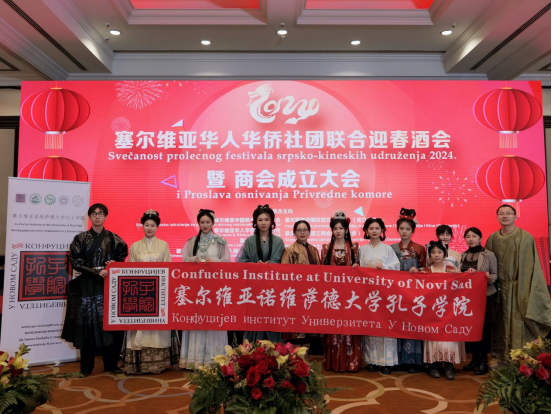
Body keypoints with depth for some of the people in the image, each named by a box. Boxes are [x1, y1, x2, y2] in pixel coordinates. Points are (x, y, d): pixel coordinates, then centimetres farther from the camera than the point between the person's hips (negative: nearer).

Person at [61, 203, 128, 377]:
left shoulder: (113, 238, 6)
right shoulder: (81, 238, 4)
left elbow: (122, 256, 9)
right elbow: (75, 261, -3)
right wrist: (96, 271, -13)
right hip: (87, 285, 0)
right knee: (87, 323, 1)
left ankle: (111, 364, 12)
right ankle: (86, 367, 13)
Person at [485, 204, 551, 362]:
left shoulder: (526, 237, -6)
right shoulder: (492, 239, 5)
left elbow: (531, 266, -7)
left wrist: (527, 290, -12)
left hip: (520, 288, -3)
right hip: (500, 289, 4)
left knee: (520, 325, -2)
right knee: (502, 325, 10)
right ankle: (502, 359, 21)